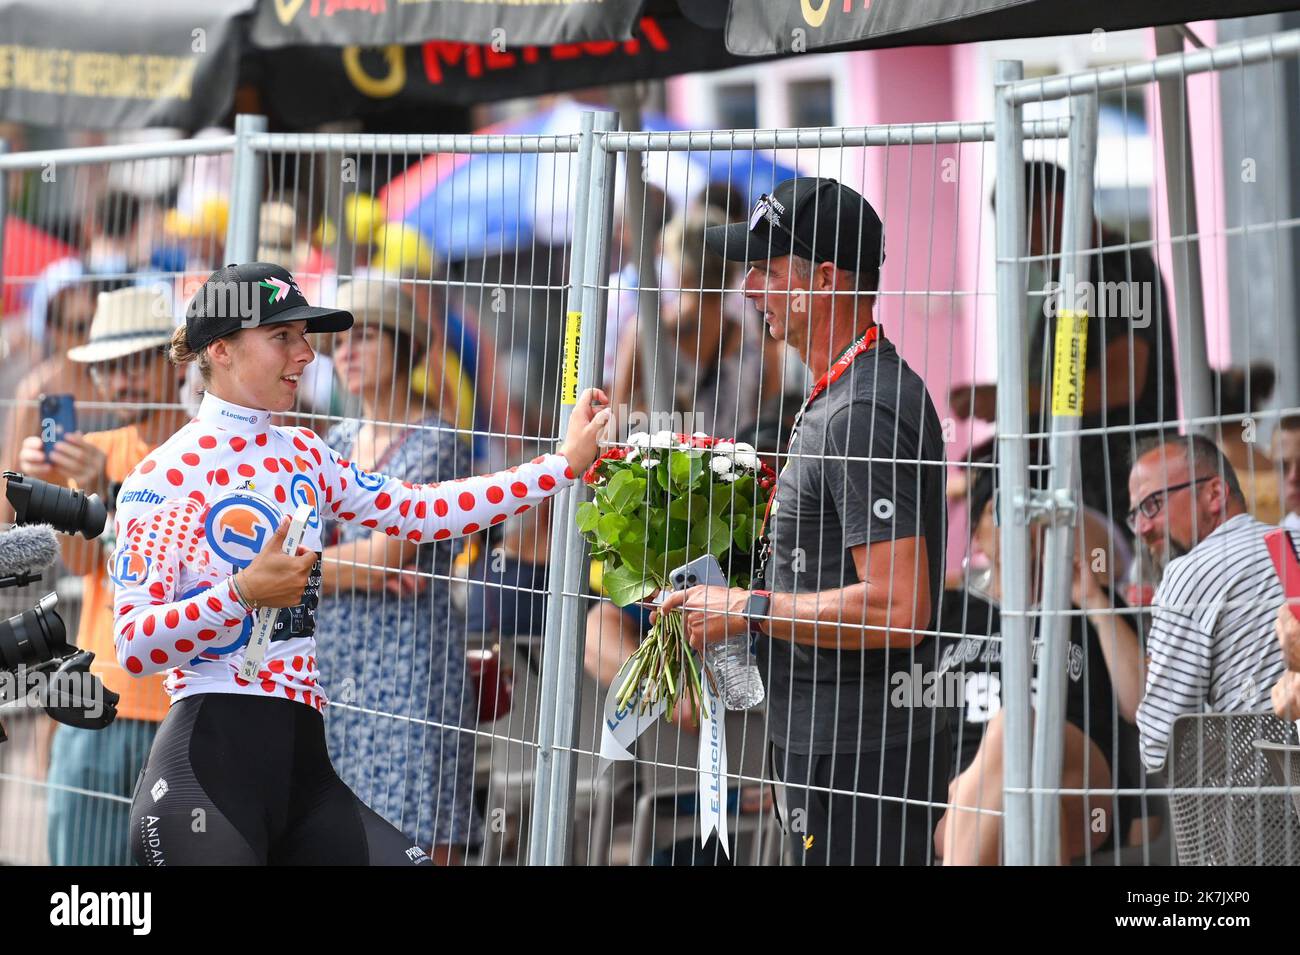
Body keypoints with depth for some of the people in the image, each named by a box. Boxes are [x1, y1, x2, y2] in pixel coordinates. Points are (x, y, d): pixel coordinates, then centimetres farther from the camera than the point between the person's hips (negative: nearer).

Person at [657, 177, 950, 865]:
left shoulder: (866, 413, -19)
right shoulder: (836, 396, 16)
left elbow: (897, 608, -25)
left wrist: (749, 608, -16)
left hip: (858, 752, -11)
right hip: (822, 741, 11)